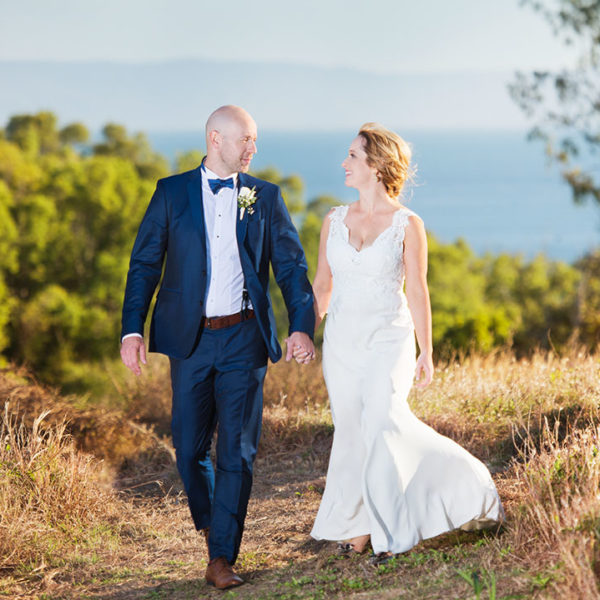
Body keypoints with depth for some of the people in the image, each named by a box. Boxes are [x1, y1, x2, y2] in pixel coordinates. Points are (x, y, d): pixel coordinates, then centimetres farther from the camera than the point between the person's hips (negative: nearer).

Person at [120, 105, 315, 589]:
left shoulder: (265, 197, 6)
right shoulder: (172, 193, 4)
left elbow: (292, 265, 4)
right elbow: (144, 264, 3)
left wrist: (302, 325, -10)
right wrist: (132, 330, -6)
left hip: (244, 337, 0)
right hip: (190, 337, 0)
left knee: (238, 449, -4)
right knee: (190, 446, 5)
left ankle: (222, 558, 1)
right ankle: (209, 521, 33)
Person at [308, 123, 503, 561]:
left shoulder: (407, 224, -4)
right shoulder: (335, 221, 7)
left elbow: (417, 292, -3)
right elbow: (322, 285, 13)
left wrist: (426, 354, -3)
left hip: (388, 339, -4)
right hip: (342, 340, 4)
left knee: (383, 421, -19)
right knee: (351, 430, 6)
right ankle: (360, 524, 16)